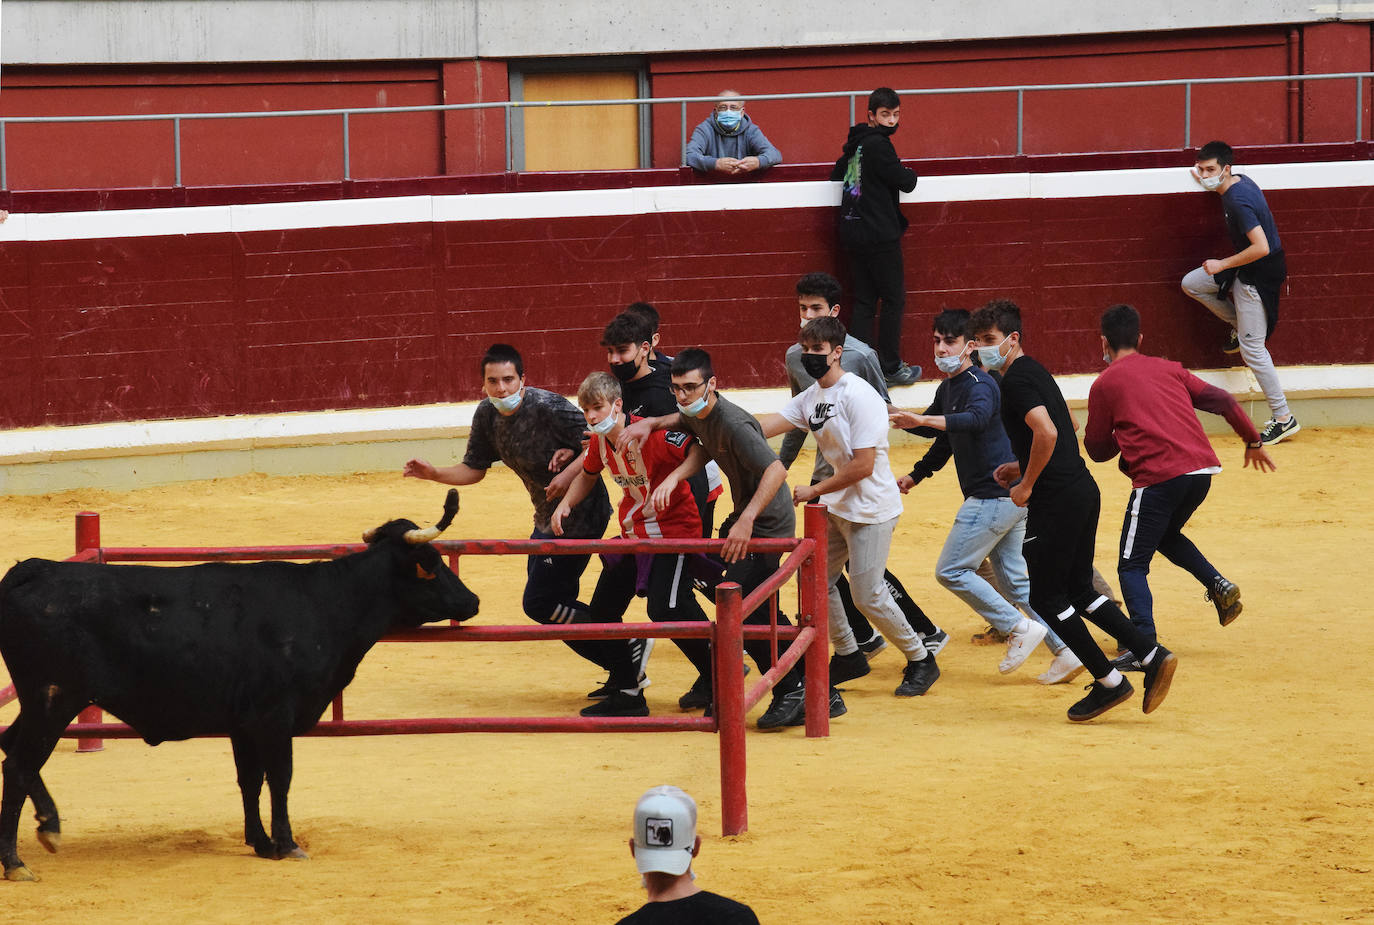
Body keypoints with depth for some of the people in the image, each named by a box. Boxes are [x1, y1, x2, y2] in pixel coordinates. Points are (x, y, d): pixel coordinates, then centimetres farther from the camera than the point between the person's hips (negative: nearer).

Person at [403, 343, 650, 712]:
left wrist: (572, 471, -30)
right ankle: (625, 673, 22)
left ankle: (627, 648, -1)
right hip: (547, 518, 9)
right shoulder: (487, 415, 0)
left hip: (580, 513, -9)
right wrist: (434, 474, -5)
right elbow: (474, 469, 10)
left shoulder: (548, 407, -23)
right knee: (551, 605, 12)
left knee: (539, 602, -10)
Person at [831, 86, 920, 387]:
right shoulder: (877, 144, -15)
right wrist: (909, 173, 8)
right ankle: (891, 368, 6)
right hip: (880, 235, -8)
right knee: (894, 300, 2)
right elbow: (905, 182, -14)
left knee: (864, 302, 9)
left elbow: (836, 176, 26)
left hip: (853, 234, 8)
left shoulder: (855, 144, 11)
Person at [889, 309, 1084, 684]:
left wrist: (921, 420, -49)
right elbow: (943, 436, 31)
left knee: (951, 571, -7)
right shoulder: (947, 388, 14)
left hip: (994, 495, -10)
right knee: (1015, 580, 12)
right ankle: (1066, 652, 11)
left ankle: (1019, 627, -7)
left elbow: (976, 419, -39)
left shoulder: (980, 384, -16)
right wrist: (914, 476, 29)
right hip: (1011, 498, 10)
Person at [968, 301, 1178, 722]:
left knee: (1047, 599, 1)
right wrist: (1020, 467, 22)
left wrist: (1027, 485, -15)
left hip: (1056, 500, -10)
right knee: (1079, 592, 16)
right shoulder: (1035, 372, 18)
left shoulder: (1016, 380, -13)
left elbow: (1046, 432, -27)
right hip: (1083, 490, 10)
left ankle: (1109, 682, 4)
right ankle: (1153, 657, 8)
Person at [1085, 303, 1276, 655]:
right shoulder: (1167, 369, 19)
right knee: (1167, 535, 31)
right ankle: (1217, 583, 9)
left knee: (1132, 566, 2)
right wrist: (1253, 441, 26)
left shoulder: (1104, 384, 6)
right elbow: (1222, 401, 15)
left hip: (1159, 477, -6)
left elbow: (1096, 450, 11)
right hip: (1202, 467, 6)